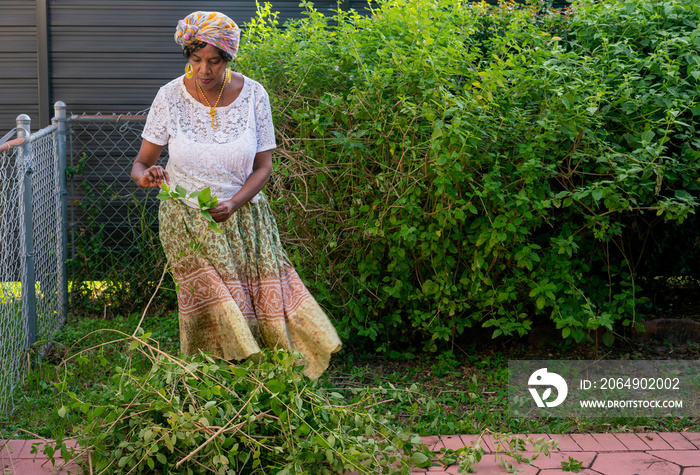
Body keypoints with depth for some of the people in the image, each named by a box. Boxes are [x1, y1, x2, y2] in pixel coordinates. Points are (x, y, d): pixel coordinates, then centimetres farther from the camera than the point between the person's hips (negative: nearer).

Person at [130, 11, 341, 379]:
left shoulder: (253, 95, -5)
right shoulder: (170, 97, -7)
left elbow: (263, 167, -1)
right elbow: (140, 163, -1)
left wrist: (234, 204, -18)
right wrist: (145, 176, -25)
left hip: (244, 219, 2)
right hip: (187, 221, -1)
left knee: (270, 317, -3)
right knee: (218, 319, -14)